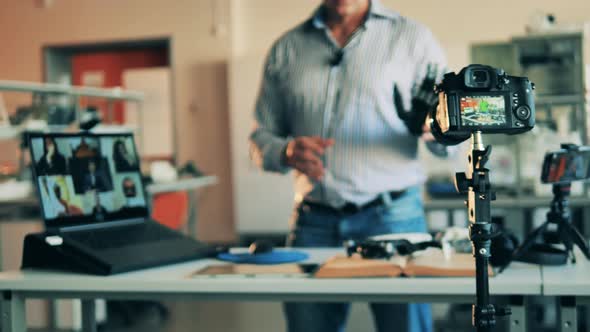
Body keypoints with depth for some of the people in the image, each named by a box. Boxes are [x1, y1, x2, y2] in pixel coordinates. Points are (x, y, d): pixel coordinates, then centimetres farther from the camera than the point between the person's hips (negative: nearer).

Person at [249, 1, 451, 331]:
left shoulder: (413, 38, 6)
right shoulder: (286, 49, 12)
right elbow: (261, 138, 14)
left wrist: (438, 129, -21)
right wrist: (287, 152, -9)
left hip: (392, 217, -2)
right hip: (313, 224, 2)